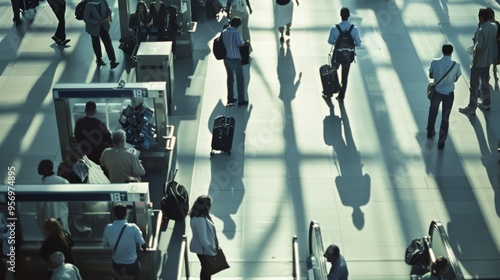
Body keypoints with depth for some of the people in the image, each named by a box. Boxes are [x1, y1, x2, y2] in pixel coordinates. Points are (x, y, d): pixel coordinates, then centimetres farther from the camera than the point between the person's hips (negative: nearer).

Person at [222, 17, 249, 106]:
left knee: (230, 78, 18)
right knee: (240, 79, 5)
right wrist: (244, 43, -5)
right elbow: (240, 43, -25)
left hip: (226, 58, 6)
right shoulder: (235, 32, -17)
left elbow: (223, 43, 7)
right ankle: (241, 100, 8)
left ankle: (230, 98, 23)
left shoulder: (224, 32, 3)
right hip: (235, 59, -6)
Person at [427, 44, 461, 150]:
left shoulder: (434, 62, -14)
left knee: (432, 112, 26)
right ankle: (441, 142, 15)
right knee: (445, 117, 10)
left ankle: (430, 132, 44)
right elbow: (456, 79, 1)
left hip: (436, 91, 1)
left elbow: (431, 76, 1)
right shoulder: (456, 65, -14)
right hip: (448, 94, -1)